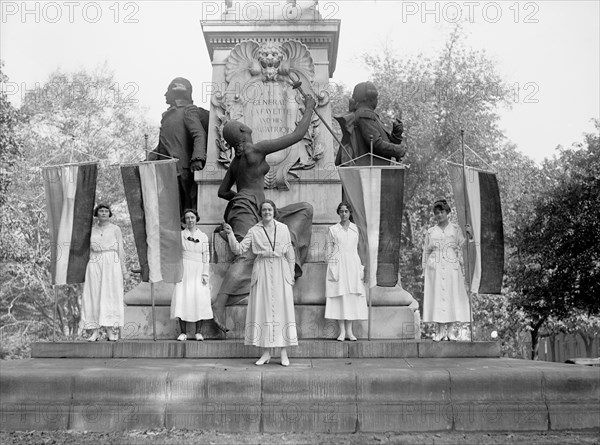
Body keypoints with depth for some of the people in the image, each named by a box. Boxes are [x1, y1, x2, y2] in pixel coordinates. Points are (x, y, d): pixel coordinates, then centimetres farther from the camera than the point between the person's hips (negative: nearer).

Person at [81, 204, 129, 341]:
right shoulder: (91, 230, 11)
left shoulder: (115, 229, 5)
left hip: (111, 264, -2)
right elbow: (88, 250, 12)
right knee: (94, 296, -2)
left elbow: (120, 250, 4)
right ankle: (95, 331, 1)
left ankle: (111, 332, -3)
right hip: (94, 264, 2)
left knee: (111, 296, -5)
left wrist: (124, 269, -2)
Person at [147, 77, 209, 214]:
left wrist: (197, 158, -31)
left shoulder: (189, 111, -1)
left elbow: (199, 135, -15)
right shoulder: (168, 114, 26)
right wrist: (149, 159, 18)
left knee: (187, 212, -10)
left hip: (181, 171, -8)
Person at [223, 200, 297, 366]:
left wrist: (291, 274, 9)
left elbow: (290, 253, 11)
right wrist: (230, 234, -13)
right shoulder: (254, 231, 5)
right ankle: (266, 352, 7)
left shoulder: (283, 228, 7)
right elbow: (239, 249, 0)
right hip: (262, 272, 0)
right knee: (262, 308, 0)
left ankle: (284, 352, 3)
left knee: (282, 308, -3)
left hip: (280, 271, 0)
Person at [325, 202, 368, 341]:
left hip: (353, 264, 2)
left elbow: (358, 248, 13)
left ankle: (349, 330, 4)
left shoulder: (355, 228, 12)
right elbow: (329, 250, 6)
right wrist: (331, 268, -1)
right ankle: (342, 331, -2)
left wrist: (361, 267, 8)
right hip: (338, 264, -2)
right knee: (339, 296, -6)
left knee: (352, 297, -1)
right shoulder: (333, 229, 7)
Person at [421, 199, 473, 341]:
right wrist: (424, 268, 6)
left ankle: (448, 330, 5)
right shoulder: (430, 232, 13)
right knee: (436, 296, -4)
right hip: (435, 268, 0)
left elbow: (462, 246, 6)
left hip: (452, 267, 0)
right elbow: (426, 251, 14)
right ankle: (439, 331, 0)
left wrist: (470, 235, -10)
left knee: (451, 296, -2)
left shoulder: (456, 229, 12)